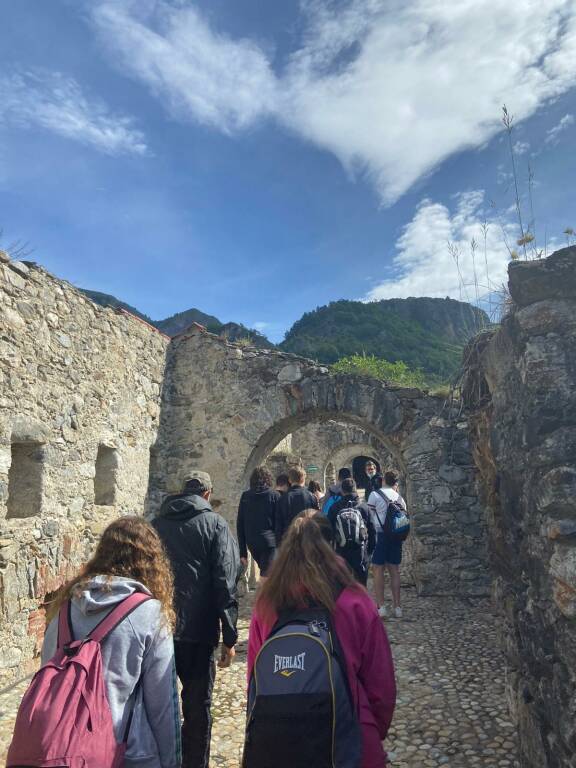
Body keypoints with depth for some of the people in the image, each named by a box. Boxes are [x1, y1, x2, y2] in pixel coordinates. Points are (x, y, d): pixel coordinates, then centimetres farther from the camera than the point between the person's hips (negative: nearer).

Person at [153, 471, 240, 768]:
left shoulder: (156, 524, 8)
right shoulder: (215, 525, -4)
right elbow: (225, 583, -10)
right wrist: (229, 636, -6)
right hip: (197, 631, -3)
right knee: (197, 705, 10)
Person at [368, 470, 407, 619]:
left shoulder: (375, 494, -6)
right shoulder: (399, 497, 7)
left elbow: (369, 517, -5)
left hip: (379, 534, -4)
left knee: (378, 570, 2)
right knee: (394, 571, 11)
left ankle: (381, 606, 2)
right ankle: (397, 607, 16)